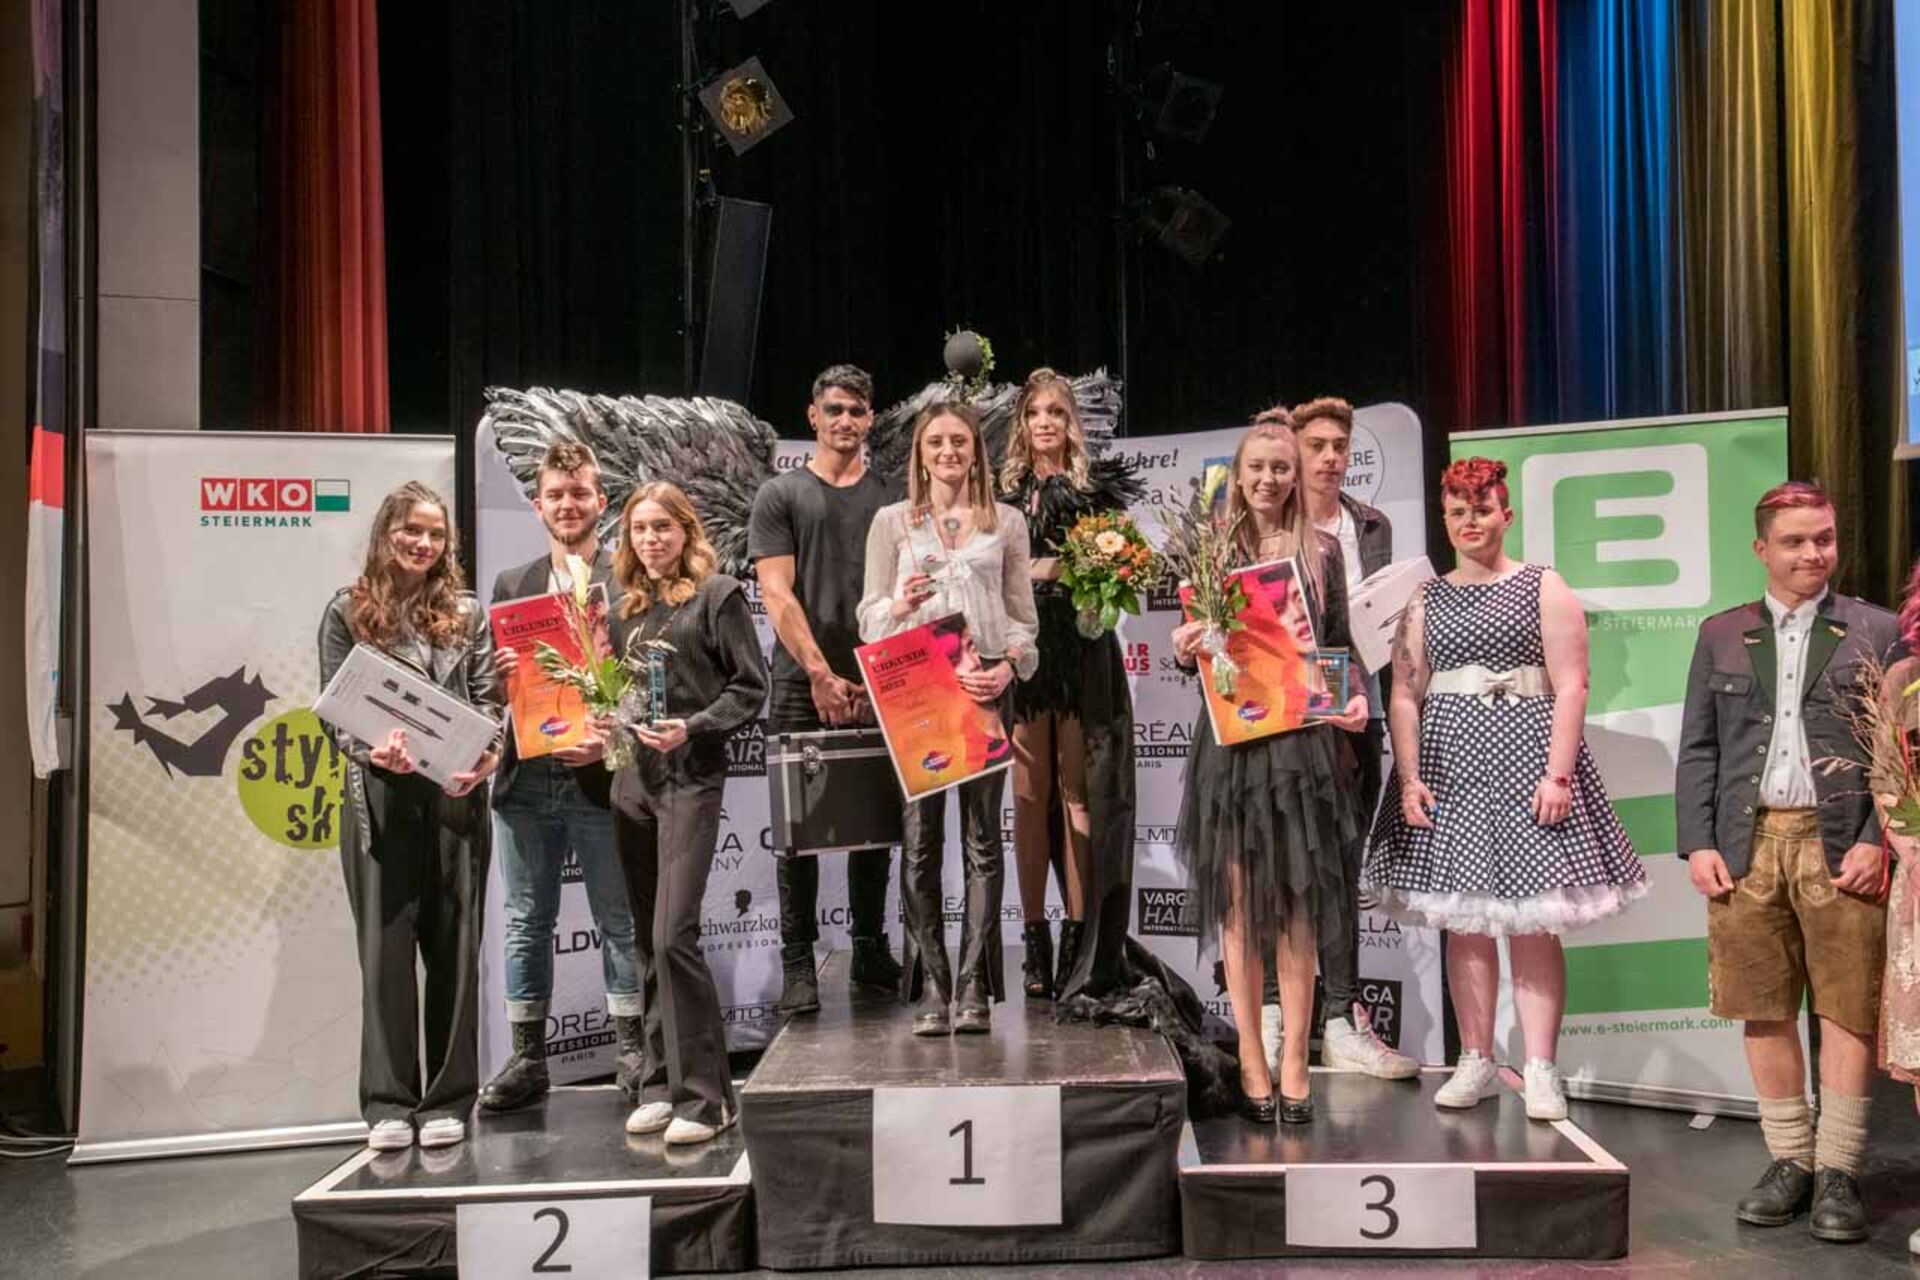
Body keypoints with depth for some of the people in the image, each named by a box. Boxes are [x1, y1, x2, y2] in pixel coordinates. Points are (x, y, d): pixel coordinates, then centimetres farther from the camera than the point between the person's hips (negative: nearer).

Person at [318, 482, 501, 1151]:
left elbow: (487, 699, 8)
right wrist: (372, 750, -18)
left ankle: (448, 1100, 13)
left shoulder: (466, 612, 13)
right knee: (385, 945, 1)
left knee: (455, 945, 4)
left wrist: (487, 753, -13)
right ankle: (387, 1103, 9)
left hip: (456, 795, 2)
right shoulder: (348, 611, 8)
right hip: (380, 798, -1)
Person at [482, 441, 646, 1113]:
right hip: (524, 779, 4)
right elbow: (490, 680, 13)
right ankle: (526, 1057, 20)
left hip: (598, 776, -4)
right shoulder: (511, 584, 12)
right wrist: (498, 671, -9)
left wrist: (612, 739, -18)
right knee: (526, 920, 10)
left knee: (618, 919, 5)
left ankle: (632, 1051, 16)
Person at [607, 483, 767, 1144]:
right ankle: (666, 1080, 19)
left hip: (690, 778, -6)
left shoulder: (717, 594, -2)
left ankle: (705, 1093, -6)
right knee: (647, 941, 9)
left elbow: (750, 687, -6)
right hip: (630, 776, 7)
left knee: (673, 935, -14)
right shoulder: (626, 609, 16)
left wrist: (692, 728, -18)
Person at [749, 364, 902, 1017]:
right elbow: (778, 596, -3)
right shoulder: (780, 495, 6)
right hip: (802, 687, -2)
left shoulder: (890, 500, 13)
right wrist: (822, 675, -12)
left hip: (875, 688, 3)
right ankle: (797, 963, 7)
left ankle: (871, 951, 20)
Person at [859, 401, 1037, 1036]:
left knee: (982, 836, 1)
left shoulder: (1006, 521, 13)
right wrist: (900, 605, -15)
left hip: (985, 686, 1)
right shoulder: (892, 521, 10)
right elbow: (870, 616, 7)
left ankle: (974, 987, 4)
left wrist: (1009, 664, -8)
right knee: (920, 838, -2)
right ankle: (931, 988, 3)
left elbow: (1022, 614, 11)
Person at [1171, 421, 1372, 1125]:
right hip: (1230, 739, 0)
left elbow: (1341, 643, 9)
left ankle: (1294, 1060, 12)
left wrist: (1356, 696, -9)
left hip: (1303, 741, 0)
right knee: (1238, 903, 3)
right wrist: (1183, 650, -13)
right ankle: (1250, 1059, 12)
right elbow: (1190, 650, 8)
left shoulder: (1323, 550, 8)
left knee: (1297, 904, 4)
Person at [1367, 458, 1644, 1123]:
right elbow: (1405, 695, 8)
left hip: (1525, 752, -3)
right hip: (1450, 760, 3)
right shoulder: (1425, 600, 13)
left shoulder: (1544, 589, 4)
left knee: (1532, 923, -3)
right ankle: (1475, 1061, 14)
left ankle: (1541, 1070, 4)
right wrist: (1409, 778, -2)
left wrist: (1558, 774, -12)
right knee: (1462, 921, 5)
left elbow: (1571, 687, -3)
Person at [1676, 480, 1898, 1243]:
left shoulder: (1878, 632, 7)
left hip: (1840, 848, -2)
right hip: (1747, 844, 2)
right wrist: (1697, 843, 0)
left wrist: (1877, 841, -9)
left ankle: (1837, 1173, 11)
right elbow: (1697, 748, 9)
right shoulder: (1722, 636, 12)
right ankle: (1789, 1162, 18)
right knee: (1763, 1010, 6)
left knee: (1846, 1010, 1)